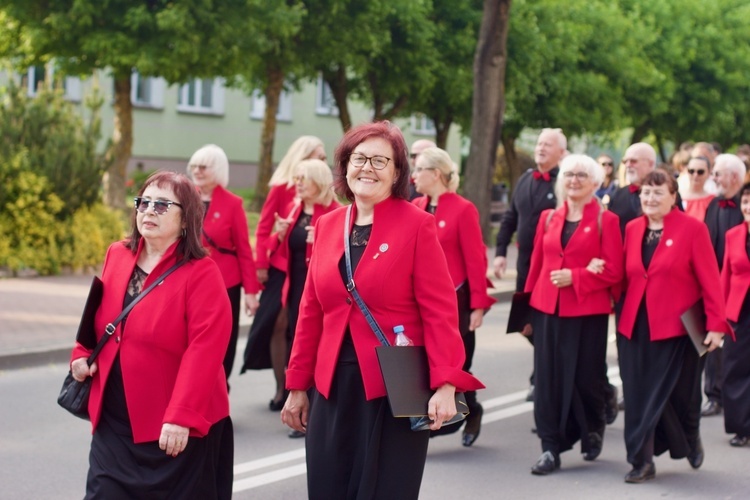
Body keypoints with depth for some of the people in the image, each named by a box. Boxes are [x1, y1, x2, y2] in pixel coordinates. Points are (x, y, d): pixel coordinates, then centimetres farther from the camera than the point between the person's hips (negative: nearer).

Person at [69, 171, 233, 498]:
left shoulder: (201, 273, -13)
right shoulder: (117, 255, 7)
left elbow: (204, 350, -21)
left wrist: (181, 416, -27)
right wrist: (83, 353, 5)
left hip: (177, 428, -5)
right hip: (113, 422, 6)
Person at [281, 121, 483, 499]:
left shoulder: (417, 225, -6)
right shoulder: (327, 226, 9)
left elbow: (440, 311, -11)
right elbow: (311, 311, 13)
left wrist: (445, 384, -20)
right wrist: (297, 384, 12)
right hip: (333, 386, 5)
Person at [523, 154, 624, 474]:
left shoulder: (605, 220, -1)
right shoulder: (548, 218, 11)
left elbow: (613, 271, -6)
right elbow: (537, 264, 14)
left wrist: (575, 277, -17)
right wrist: (528, 307, 11)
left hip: (587, 311, -3)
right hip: (547, 309, 4)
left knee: (585, 376, 3)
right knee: (548, 376, 0)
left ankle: (592, 431, 30)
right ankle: (551, 447, 5)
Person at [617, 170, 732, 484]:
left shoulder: (692, 229, -7)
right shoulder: (632, 229, 8)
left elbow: (709, 278, -9)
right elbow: (625, 277, 10)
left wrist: (716, 324, -14)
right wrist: (621, 318, 4)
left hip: (677, 328, -3)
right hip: (635, 327, 3)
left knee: (681, 393, 11)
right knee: (639, 396, 0)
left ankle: (691, 441, 39)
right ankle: (641, 462, 7)